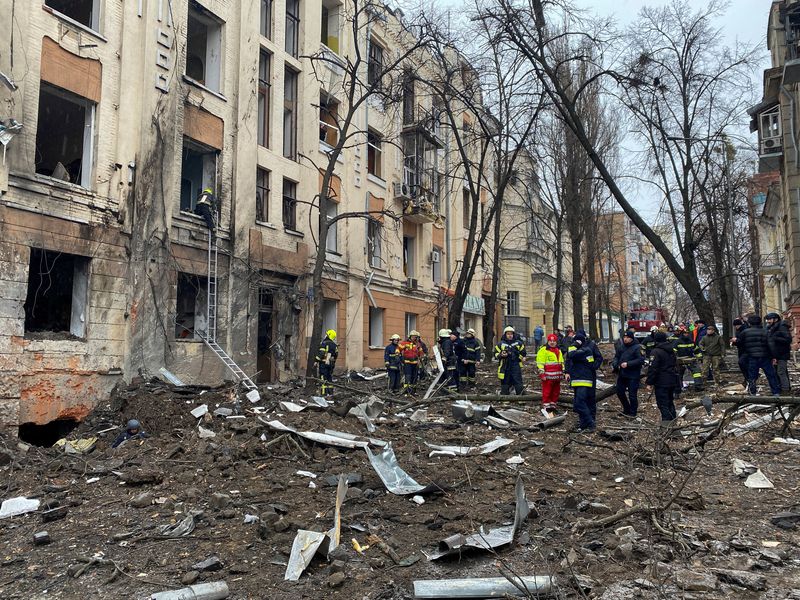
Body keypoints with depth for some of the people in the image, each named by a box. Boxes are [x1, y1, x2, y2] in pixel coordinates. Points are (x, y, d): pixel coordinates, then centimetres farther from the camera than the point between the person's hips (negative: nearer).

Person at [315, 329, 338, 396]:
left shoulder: (324, 343, -10)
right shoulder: (334, 345, 12)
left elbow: (320, 353, -15)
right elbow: (336, 355, 16)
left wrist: (317, 361, -9)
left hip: (323, 363, -7)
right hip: (331, 364, 7)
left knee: (323, 378, -5)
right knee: (330, 378, 14)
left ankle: (324, 393, -9)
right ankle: (330, 393, 15)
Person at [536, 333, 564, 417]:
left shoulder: (558, 350, 18)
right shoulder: (543, 350, -6)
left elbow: (562, 362, 26)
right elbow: (540, 363, -12)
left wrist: (563, 372, 22)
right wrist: (542, 373, -17)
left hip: (557, 376, 7)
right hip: (548, 376, -7)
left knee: (556, 392, 12)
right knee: (547, 392, -6)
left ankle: (553, 407, 23)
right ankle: (546, 408, -1)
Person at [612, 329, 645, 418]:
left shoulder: (637, 347, -11)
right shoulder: (621, 347, 8)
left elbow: (641, 360, -18)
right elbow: (617, 357, 16)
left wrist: (628, 364, -23)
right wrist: (614, 364, -4)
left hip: (632, 376, -7)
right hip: (622, 374, 7)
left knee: (632, 395, -1)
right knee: (619, 392, 15)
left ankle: (632, 413, 15)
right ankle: (627, 409, 32)